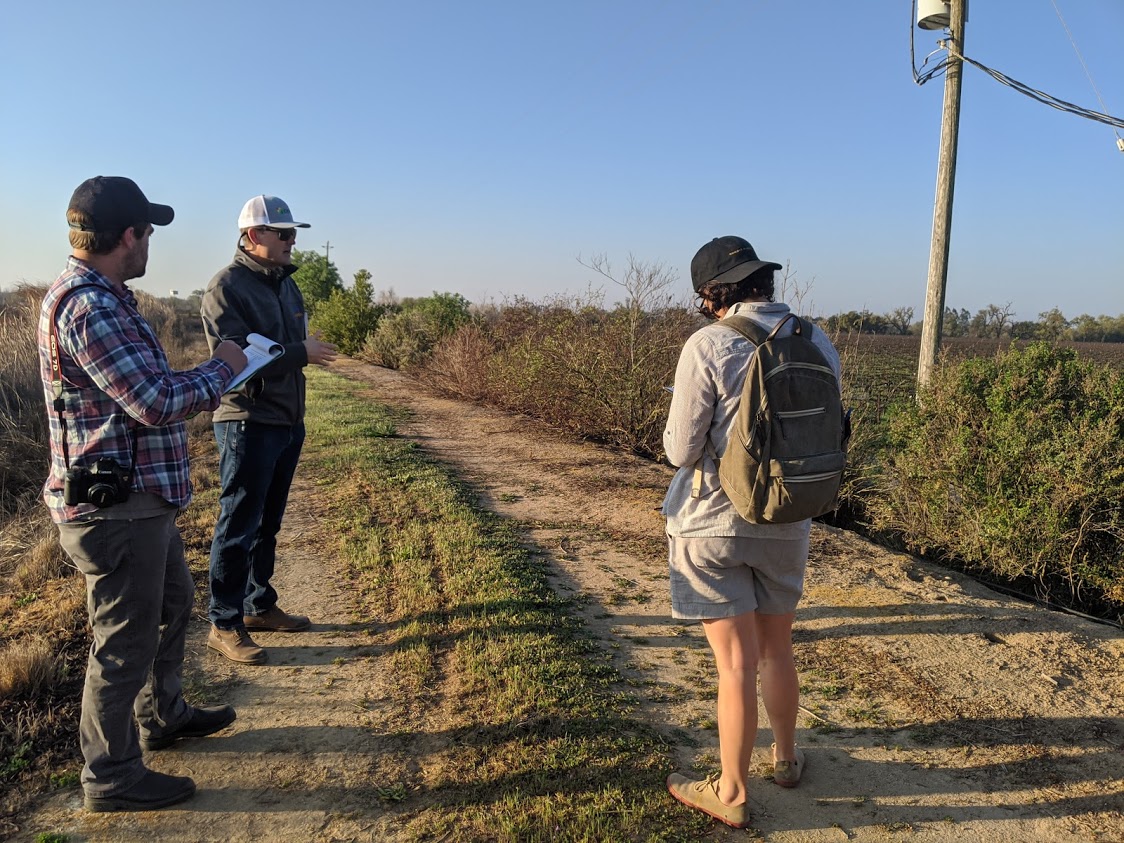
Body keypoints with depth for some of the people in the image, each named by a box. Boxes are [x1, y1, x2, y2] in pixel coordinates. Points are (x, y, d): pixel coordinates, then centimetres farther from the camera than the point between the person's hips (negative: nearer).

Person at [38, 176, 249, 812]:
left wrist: (203, 387, 12)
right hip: (116, 508, -11)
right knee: (126, 640, 4)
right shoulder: (87, 306, -22)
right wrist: (221, 369, -11)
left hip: (142, 497, 11)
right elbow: (156, 402, -25)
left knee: (173, 602, 26)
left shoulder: (102, 296, 12)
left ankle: (163, 716, 45)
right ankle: (112, 777, 23)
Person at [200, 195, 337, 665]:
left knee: (267, 523, 16)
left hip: (288, 423, 8)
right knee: (239, 526, 0)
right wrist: (301, 353, -21)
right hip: (248, 425, -8)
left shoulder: (285, 282, 12)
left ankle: (259, 606, 30)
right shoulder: (226, 288, -13)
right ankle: (225, 625, 11)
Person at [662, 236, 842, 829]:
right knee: (777, 650, 22)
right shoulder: (819, 345, -1)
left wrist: (680, 425, 6)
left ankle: (731, 794, 23)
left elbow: (682, 450, -14)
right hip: (786, 524, 5)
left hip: (712, 522, -4)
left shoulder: (708, 346, -16)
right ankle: (786, 758, 43)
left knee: (737, 663, 5)